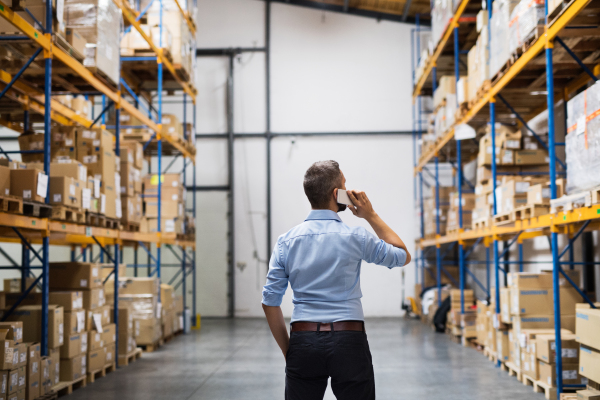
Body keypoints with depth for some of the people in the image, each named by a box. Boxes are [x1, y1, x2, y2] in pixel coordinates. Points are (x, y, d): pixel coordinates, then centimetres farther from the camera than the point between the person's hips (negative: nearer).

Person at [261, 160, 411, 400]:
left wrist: (287, 350, 11)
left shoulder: (286, 240, 3)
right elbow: (403, 256, 11)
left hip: (303, 342, 3)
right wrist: (371, 216, 11)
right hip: (348, 343, -2)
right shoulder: (354, 237, -6)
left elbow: (270, 301, 2)